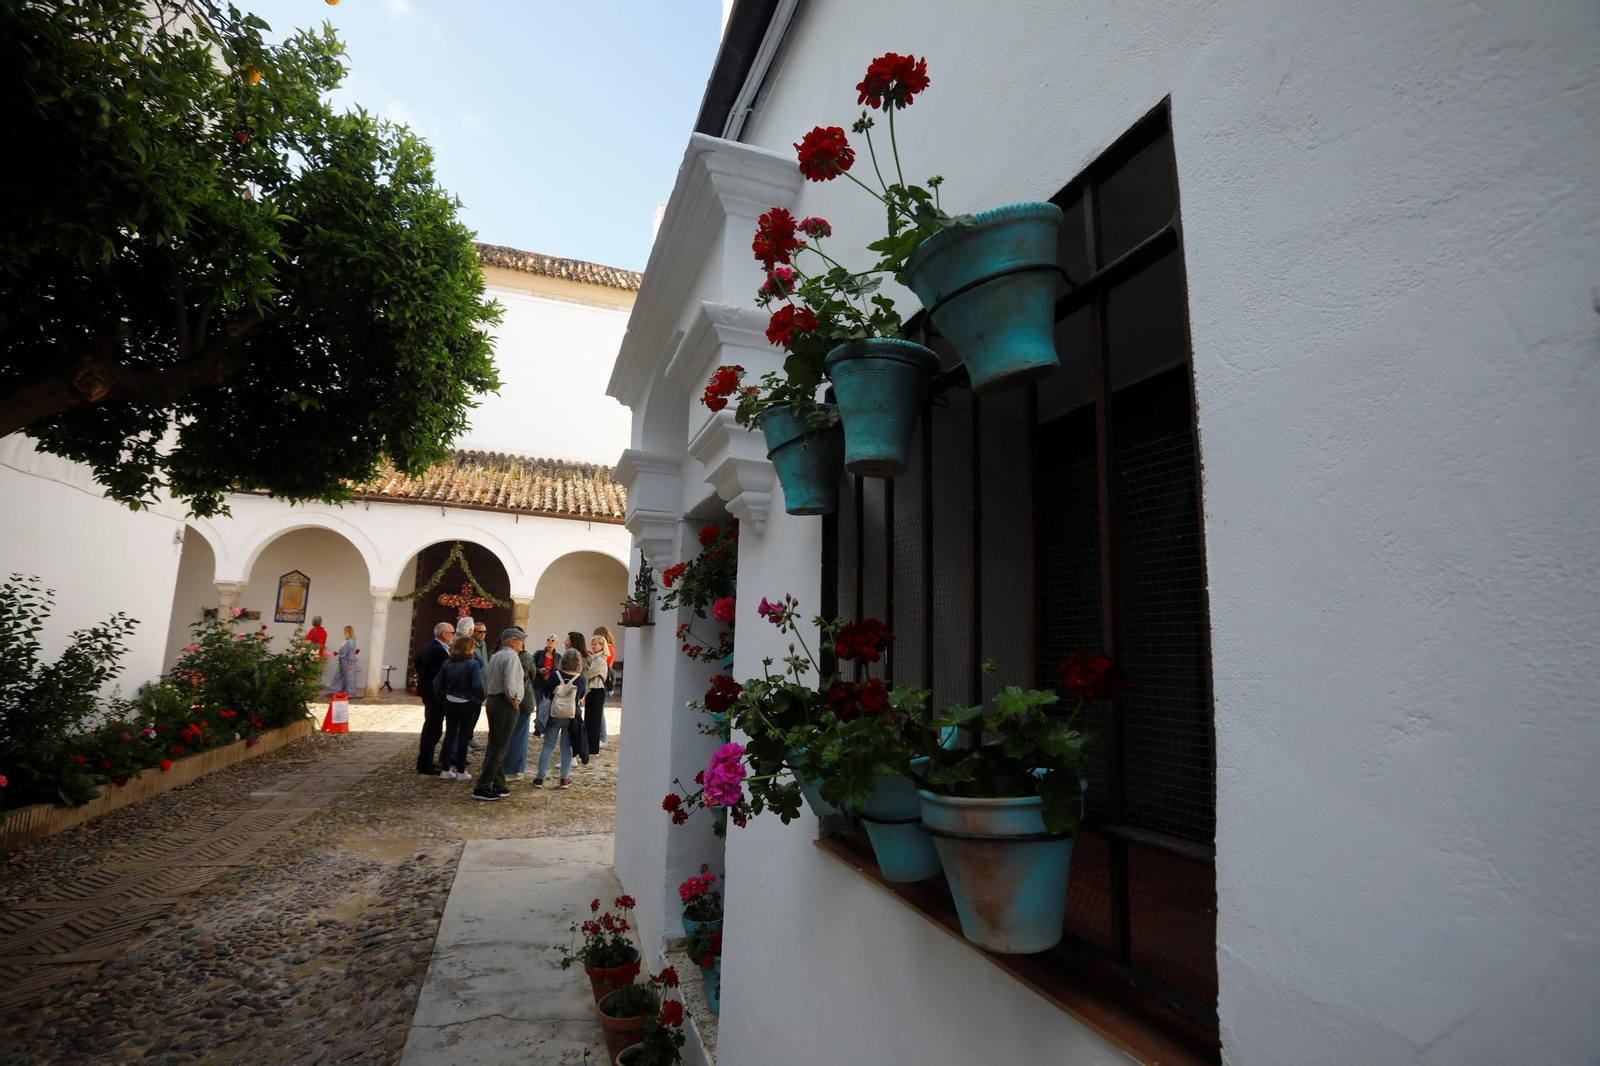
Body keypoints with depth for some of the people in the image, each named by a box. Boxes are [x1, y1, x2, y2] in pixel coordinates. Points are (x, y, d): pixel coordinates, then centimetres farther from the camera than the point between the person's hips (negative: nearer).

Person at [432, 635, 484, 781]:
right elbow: (477, 685, -22)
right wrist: (481, 698, -6)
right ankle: (461, 771, 11)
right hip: (467, 704, -5)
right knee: (463, 736, 5)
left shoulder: (447, 664, 2)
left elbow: (437, 683, 1)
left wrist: (440, 697, 15)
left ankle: (445, 770, 16)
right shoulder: (472, 664, -15)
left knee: (449, 734, 13)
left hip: (450, 703, 5)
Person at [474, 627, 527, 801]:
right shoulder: (512, 657, -15)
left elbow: (486, 683, 17)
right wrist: (515, 702, -14)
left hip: (493, 701, 10)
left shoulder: (496, 656, 14)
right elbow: (510, 685, -26)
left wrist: (490, 697, 18)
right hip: (506, 705, -10)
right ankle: (482, 788, -2)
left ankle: (498, 786, 21)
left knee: (495, 746, 13)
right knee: (499, 748, -4)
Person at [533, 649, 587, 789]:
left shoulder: (554, 676, -8)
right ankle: (565, 778, 10)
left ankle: (540, 778, 8)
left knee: (548, 745, 7)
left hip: (554, 714, 0)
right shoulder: (581, 679, -6)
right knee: (566, 746, 9)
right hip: (571, 716, 0)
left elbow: (548, 693, 5)